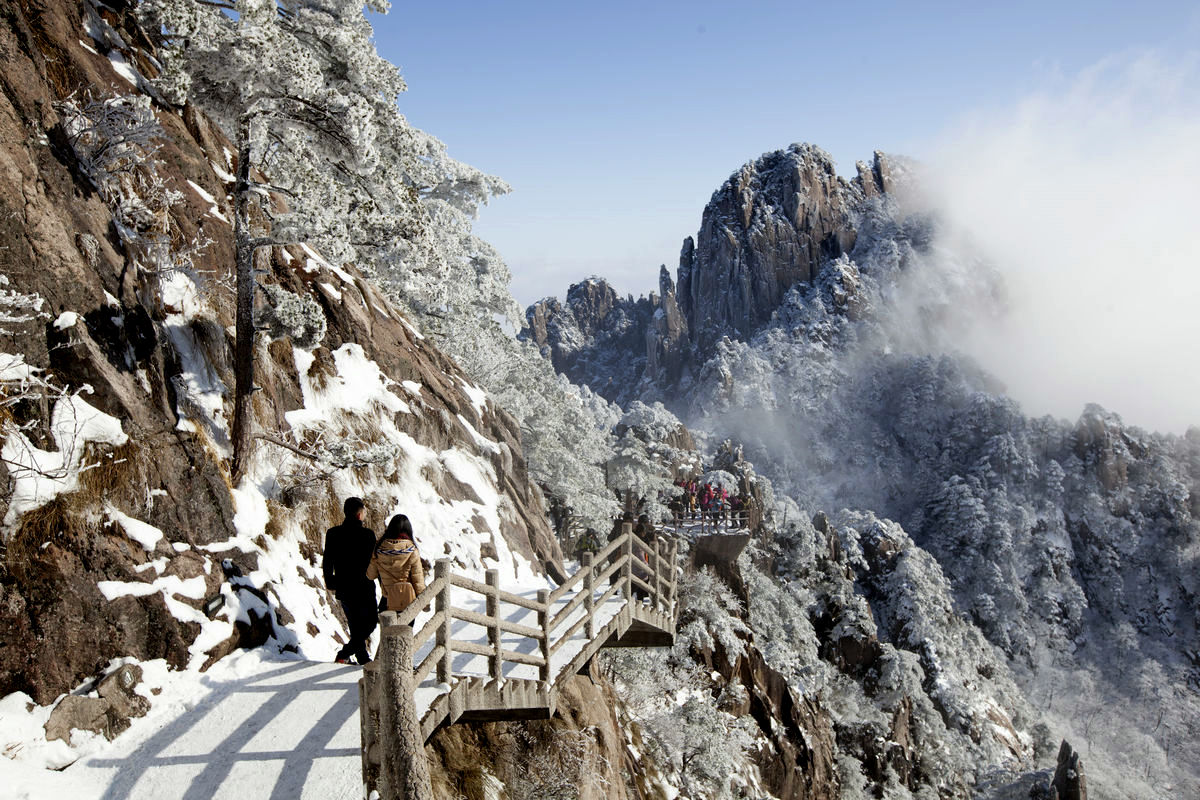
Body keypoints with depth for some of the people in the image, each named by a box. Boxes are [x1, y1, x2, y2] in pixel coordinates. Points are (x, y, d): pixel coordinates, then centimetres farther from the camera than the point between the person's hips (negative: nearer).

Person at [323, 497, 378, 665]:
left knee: (355, 625, 18)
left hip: (342, 590, 5)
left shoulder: (332, 533, -2)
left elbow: (327, 562, 4)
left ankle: (363, 659, 25)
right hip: (363, 589, -5)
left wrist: (330, 583, 16)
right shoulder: (367, 534, -15)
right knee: (370, 622, 9)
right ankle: (345, 654, -3)